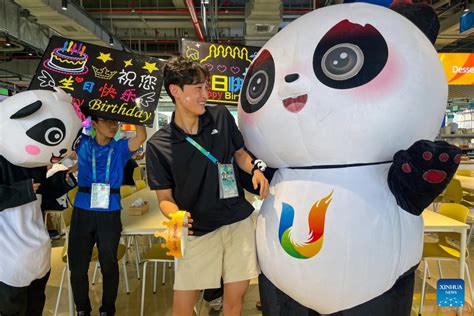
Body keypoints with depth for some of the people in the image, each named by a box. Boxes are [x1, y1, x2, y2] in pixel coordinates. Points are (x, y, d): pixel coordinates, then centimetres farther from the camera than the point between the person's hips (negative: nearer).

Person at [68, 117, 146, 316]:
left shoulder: (120, 148, 2)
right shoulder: (83, 143, 5)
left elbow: (141, 136, -12)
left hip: (110, 213, -1)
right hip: (82, 211, 1)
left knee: (109, 264, 11)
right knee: (78, 265, 11)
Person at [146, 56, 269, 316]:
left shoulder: (221, 116, -1)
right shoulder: (159, 145, -9)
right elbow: (165, 198, -3)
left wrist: (254, 169, -6)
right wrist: (176, 215, -24)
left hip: (238, 221, 2)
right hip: (197, 231, -2)